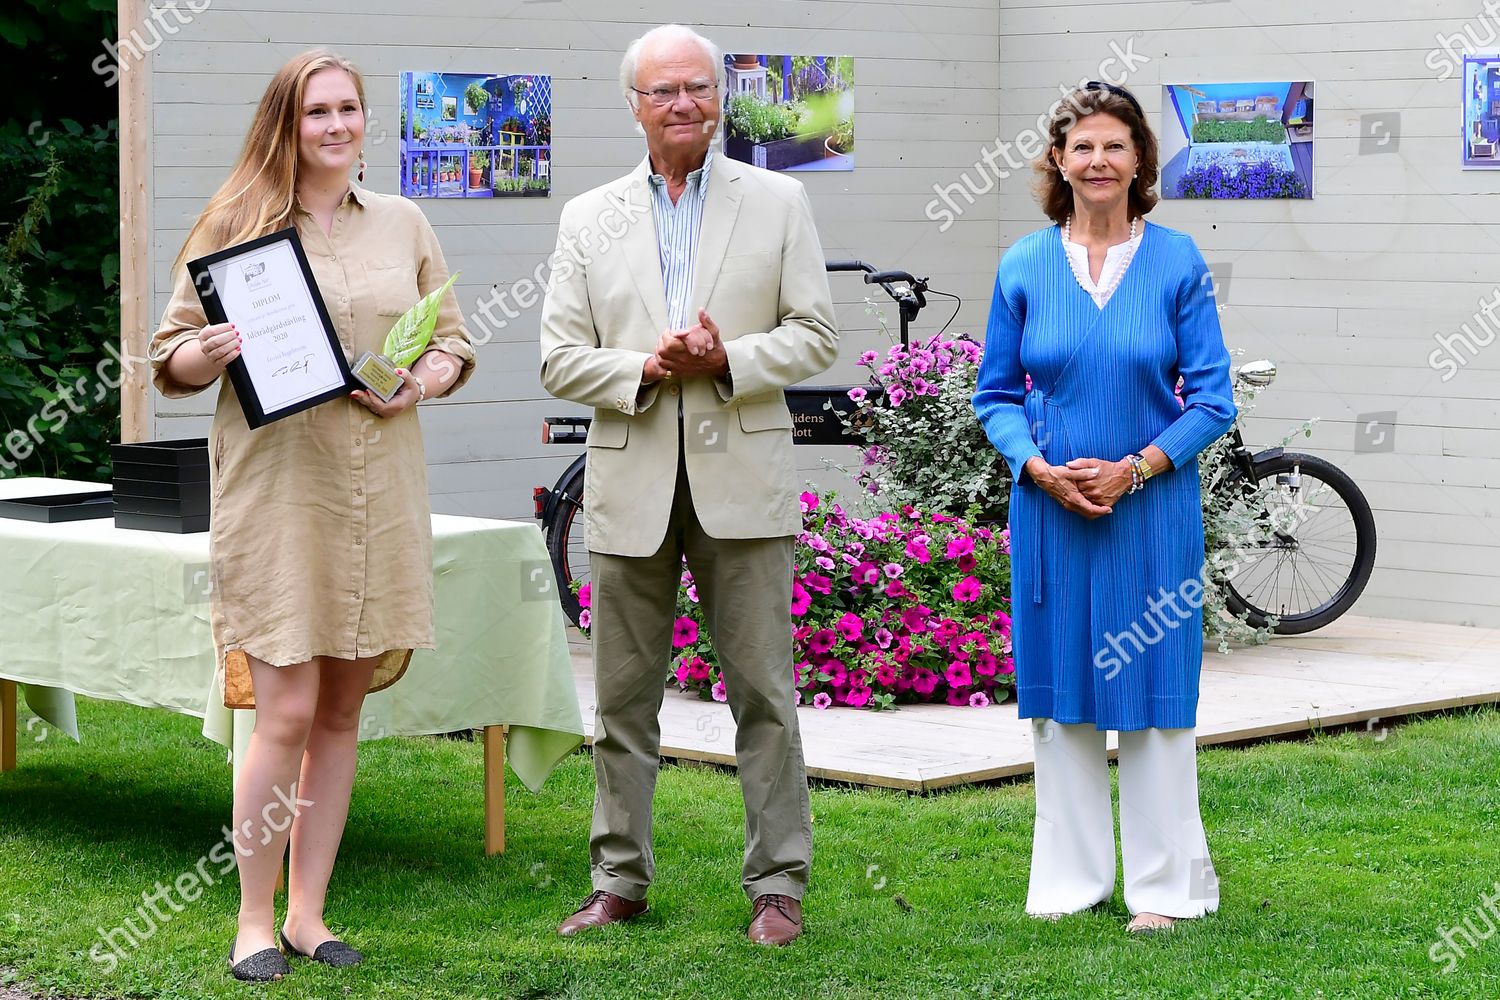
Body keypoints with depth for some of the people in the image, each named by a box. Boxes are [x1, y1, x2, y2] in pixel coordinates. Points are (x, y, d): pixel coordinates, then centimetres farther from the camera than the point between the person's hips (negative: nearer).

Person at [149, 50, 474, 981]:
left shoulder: (403, 224, 11)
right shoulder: (235, 224, 2)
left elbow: (453, 343, 16)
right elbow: (171, 359, 4)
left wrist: (420, 384, -4)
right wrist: (211, 352, -17)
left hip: (378, 492, 4)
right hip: (274, 486, -4)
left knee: (343, 710, 8)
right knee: (288, 712, -8)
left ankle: (309, 912, 17)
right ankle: (255, 920, 4)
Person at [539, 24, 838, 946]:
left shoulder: (778, 202, 6)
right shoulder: (589, 220, 9)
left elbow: (815, 336, 2)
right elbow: (560, 358, 4)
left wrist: (725, 360, -14)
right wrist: (646, 369, -13)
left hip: (741, 481, -2)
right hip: (631, 484, 2)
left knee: (764, 692, 0)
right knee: (624, 697, 8)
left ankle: (779, 885, 7)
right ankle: (620, 880, 17)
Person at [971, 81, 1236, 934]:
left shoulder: (1178, 262, -2)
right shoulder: (1025, 266, 3)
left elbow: (1212, 397, -2)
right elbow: (996, 396, 6)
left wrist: (1135, 468, -15)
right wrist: (1043, 470, -11)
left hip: (1153, 506, -2)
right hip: (1050, 510, 2)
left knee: (1153, 690, 3)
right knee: (1060, 692, 7)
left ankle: (1164, 884, 12)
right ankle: (1072, 875, 18)